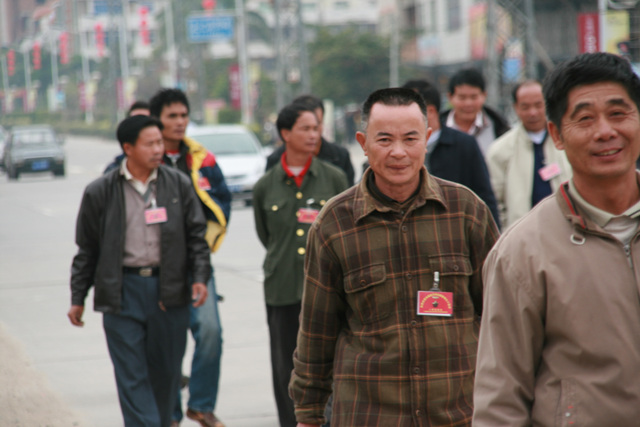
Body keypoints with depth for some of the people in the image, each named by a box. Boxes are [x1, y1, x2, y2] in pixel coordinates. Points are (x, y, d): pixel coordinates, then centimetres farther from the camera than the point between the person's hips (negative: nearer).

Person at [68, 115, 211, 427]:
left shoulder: (179, 185, 6)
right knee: (132, 378, -5)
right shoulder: (100, 192, 2)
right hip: (122, 293, -2)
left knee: (166, 373, 9)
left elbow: (196, 236, 9)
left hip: (169, 291, 2)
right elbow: (86, 249, 7)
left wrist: (200, 277, -5)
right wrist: (77, 298, 8)